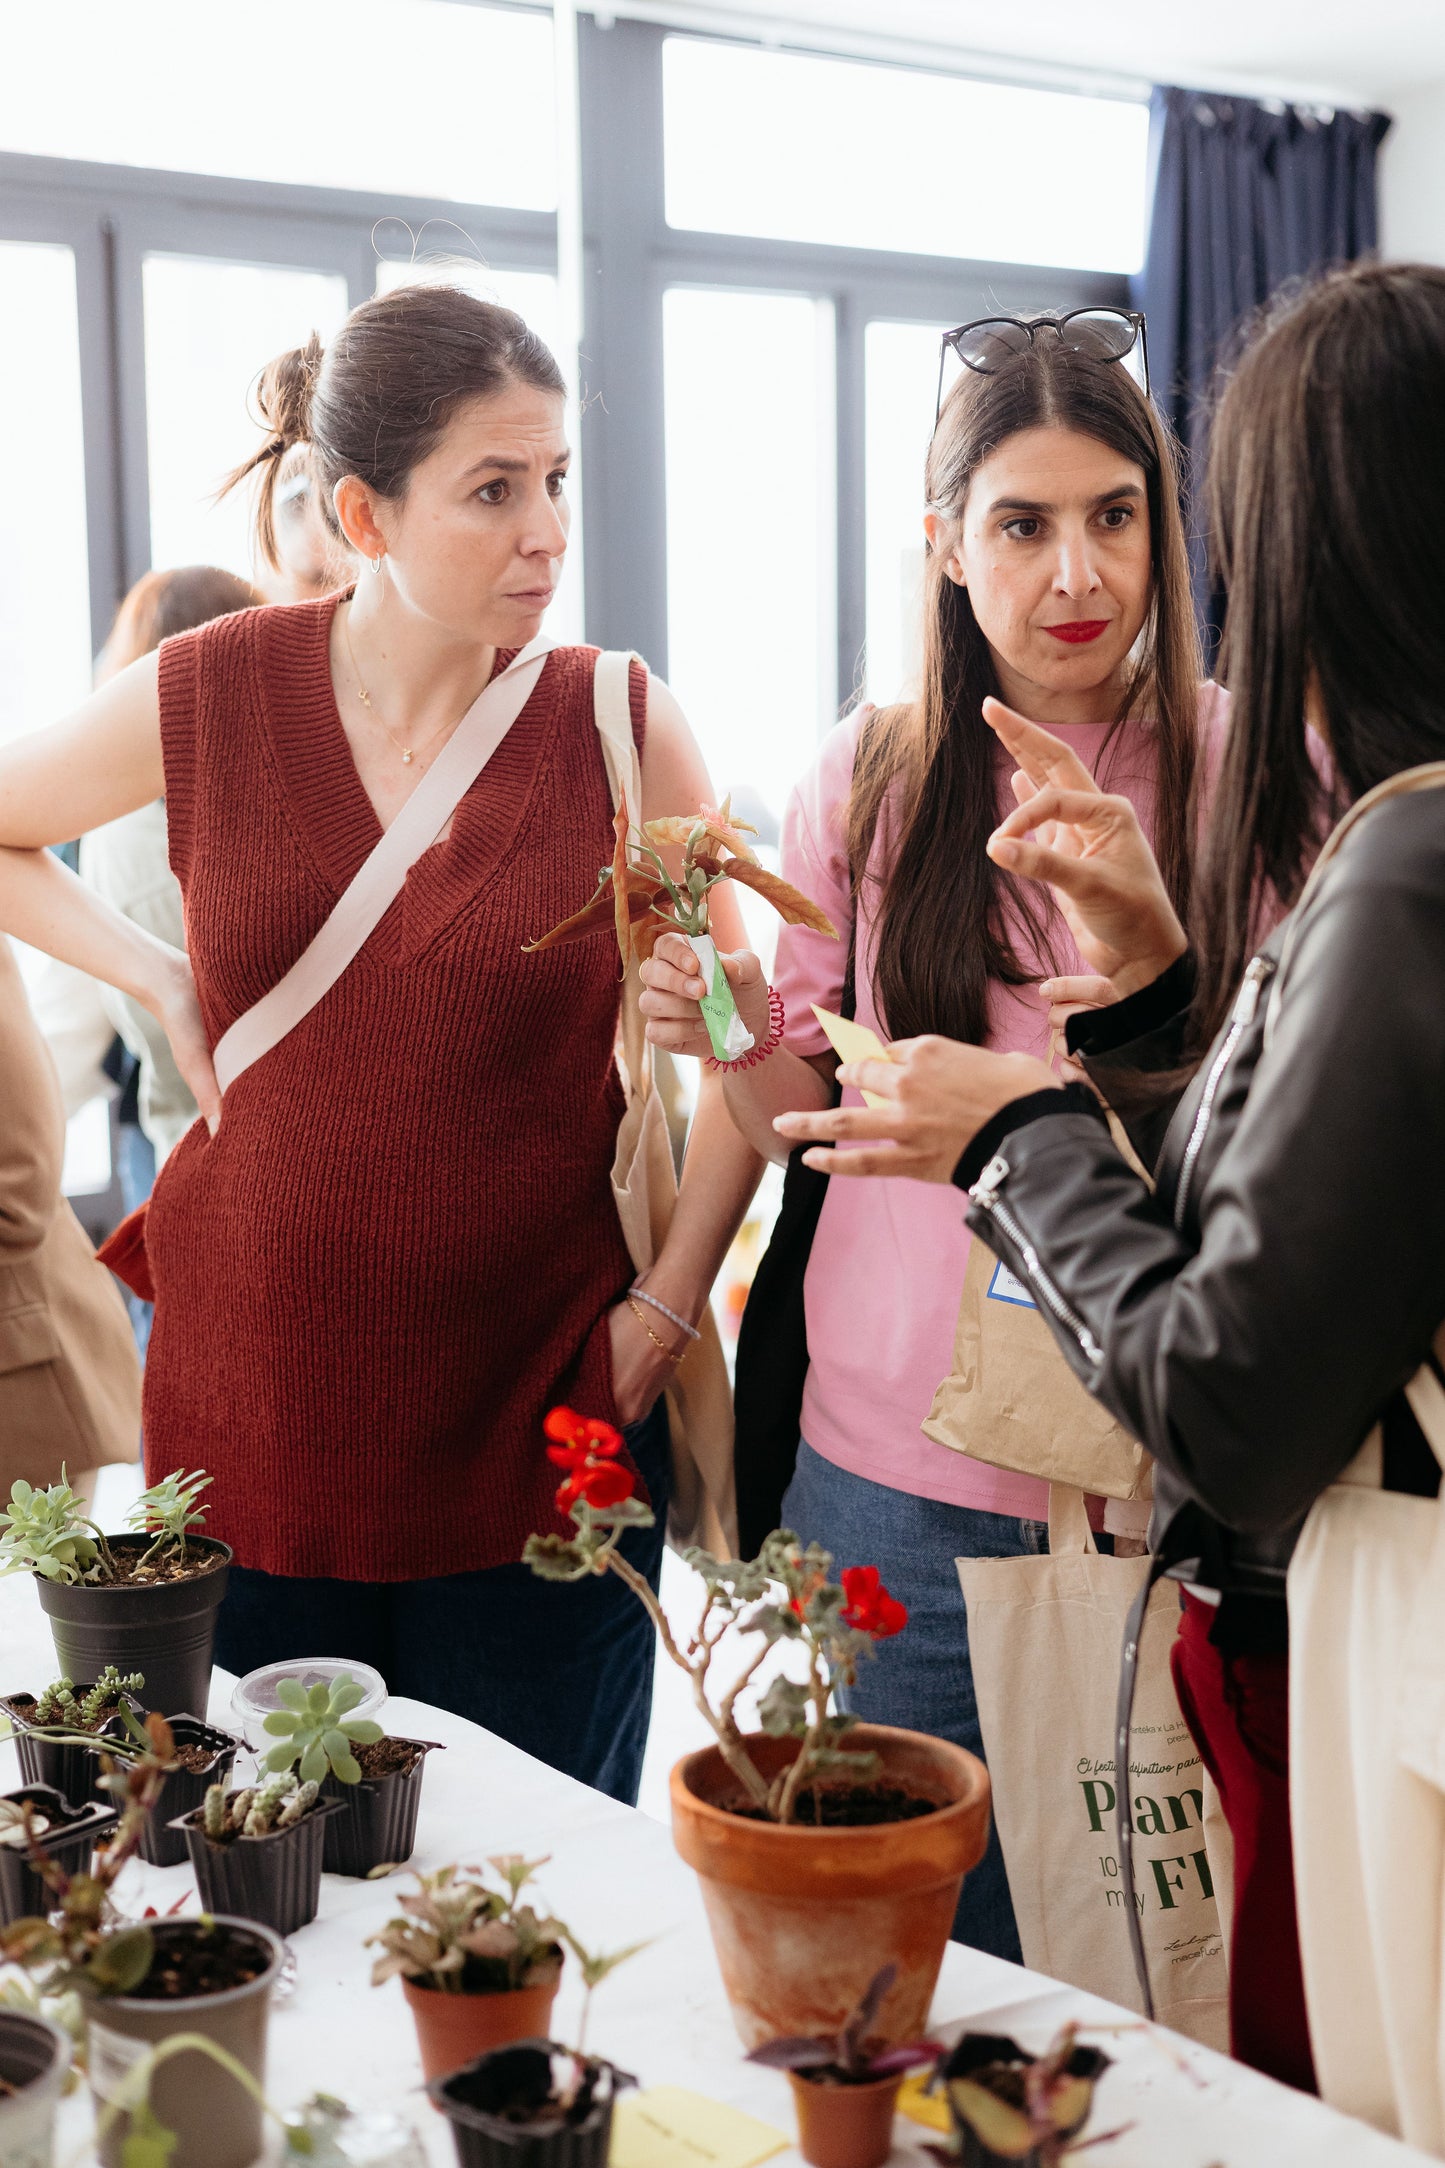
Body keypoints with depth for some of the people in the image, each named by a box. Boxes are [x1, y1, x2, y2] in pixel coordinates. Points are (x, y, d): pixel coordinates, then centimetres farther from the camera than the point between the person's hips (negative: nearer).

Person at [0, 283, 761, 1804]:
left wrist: (666, 1304, -1)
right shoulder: (205, 698, -4)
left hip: (537, 1425, 0)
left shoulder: (619, 727, -5)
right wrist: (159, 982, 2)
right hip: (251, 1409, 1)